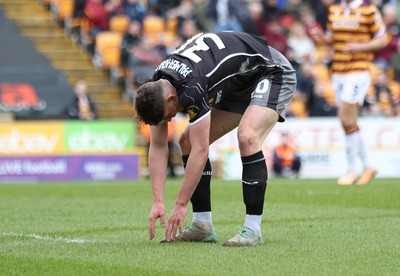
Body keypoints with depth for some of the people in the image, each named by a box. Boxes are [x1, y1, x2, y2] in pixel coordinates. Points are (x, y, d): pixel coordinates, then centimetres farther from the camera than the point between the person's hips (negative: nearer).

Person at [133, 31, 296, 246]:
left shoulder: (190, 89, -37)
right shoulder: (155, 91, -12)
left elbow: (200, 151, -33)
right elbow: (158, 147, -6)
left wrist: (181, 205, -28)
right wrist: (157, 202, -13)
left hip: (272, 74, -9)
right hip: (238, 86, 9)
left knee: (247, 137, -32)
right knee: (187, 141, 1)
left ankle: (253, 229, -25)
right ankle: (203, 226, 4)